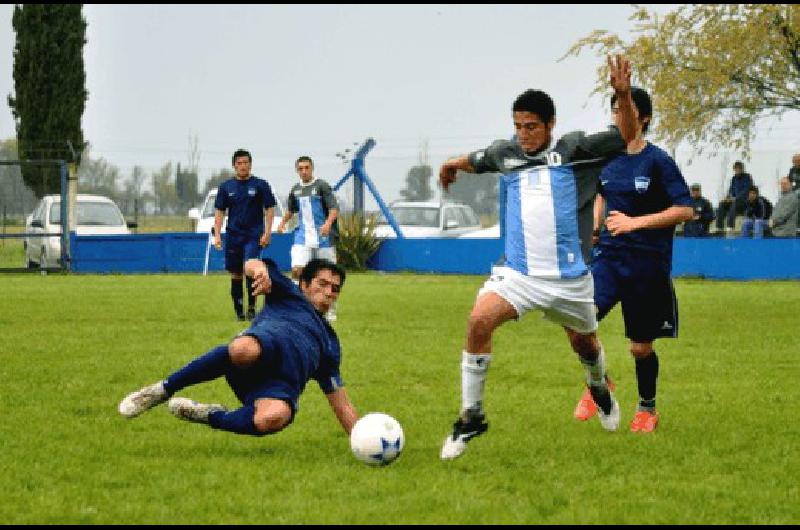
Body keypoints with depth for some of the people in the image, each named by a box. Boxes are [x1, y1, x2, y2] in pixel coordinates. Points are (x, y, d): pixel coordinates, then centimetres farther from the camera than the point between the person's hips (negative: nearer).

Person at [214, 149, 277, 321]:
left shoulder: (260, 185, 1)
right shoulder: (226, 187, 7)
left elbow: (269, 209, 3)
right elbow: (219, 211, 10)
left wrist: (267, 232, -6)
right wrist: (217, 235, 1)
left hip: (254, 235, -3)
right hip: (234, 235, 3)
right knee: (235, 274, 5)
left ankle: (251, 307, -11)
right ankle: (239, 311, 13)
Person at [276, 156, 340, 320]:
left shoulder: (321, 186, -5)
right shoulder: (295, 190, 11)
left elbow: (334, 208, -12)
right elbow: (291, 210, 29)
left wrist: (328, 223, -29)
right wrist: (283, 222, 13)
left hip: (323, 237, -4)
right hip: (303, 236, 4)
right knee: (297, 270, -15)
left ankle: (331, 311, 18)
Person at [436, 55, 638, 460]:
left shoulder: (575, 150, -4)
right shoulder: (505, 154, 6)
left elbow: (626, 137, -11)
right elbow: (475, 161, 28)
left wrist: (623, 96, -27)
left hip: (569, 276, -1)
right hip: (518, 272, 1)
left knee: (583, 341, 19)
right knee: (479, 320, -24)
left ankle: (599, 388, 56)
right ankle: (470, 417, -14)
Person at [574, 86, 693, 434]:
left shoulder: (658, 161, -9)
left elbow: (686, 210, -14)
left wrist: (635, 223, -19)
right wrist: (596, 221, 10)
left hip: (648, 262, -4)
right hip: (609, 256, 4)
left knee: (641, 347, 6)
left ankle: (647, 408, 31)